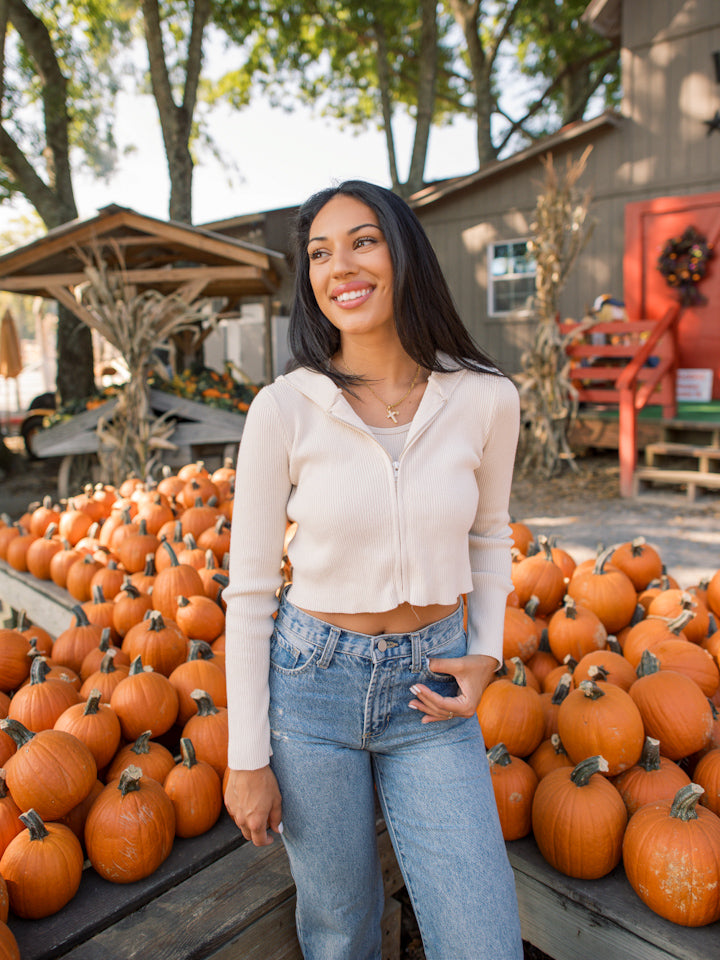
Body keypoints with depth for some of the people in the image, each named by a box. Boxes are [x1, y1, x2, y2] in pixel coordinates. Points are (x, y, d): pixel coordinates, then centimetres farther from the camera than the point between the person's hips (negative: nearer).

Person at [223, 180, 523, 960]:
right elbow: (248, 589, -7)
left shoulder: (486, 399, -8)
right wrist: (247, 757, -4)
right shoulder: (284, 408, -13)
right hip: (312, 685, -1)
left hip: (432, 690, 2)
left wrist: (484, 654, -5)